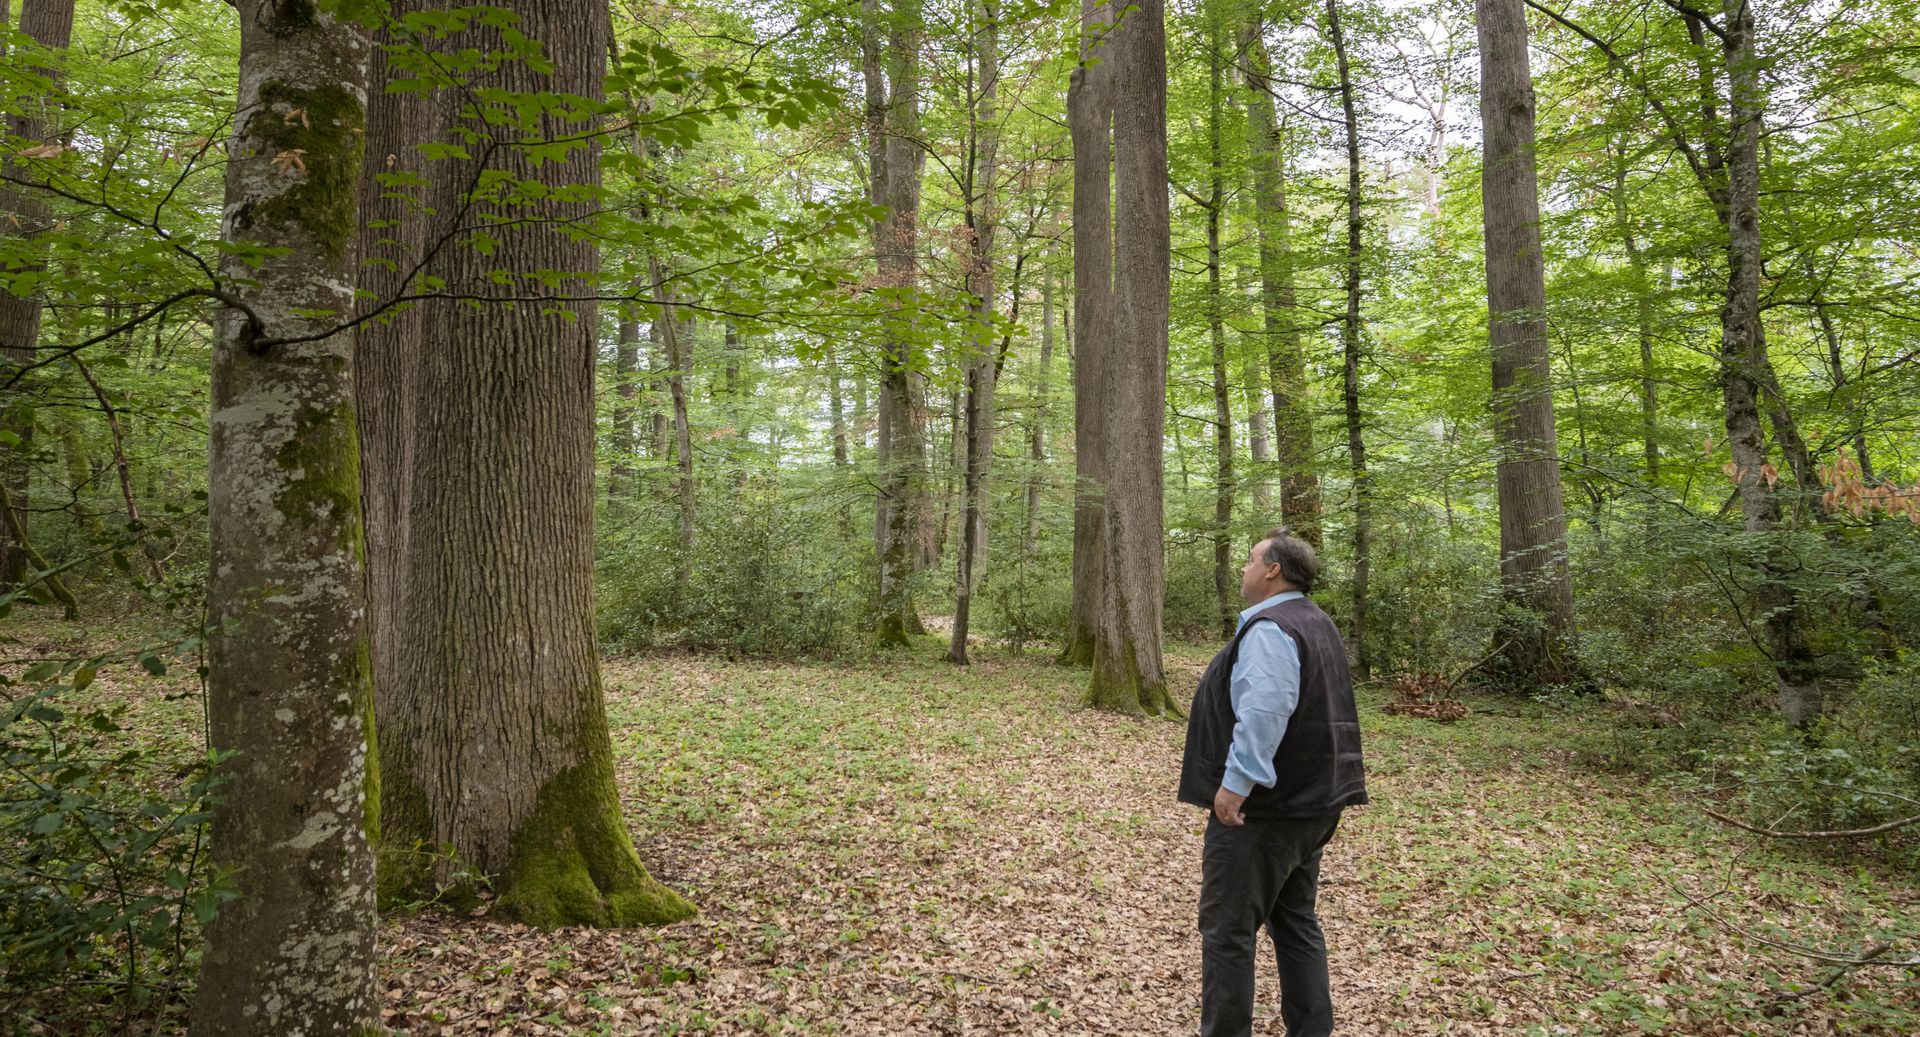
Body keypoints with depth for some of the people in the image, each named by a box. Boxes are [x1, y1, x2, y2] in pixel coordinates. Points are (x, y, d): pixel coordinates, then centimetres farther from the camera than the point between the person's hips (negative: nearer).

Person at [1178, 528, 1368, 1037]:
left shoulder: (1269, 629, -18)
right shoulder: (1317, 623, 15)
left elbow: (1263, 713, -31)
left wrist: (1237, 782, -29)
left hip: (1263, 806, -10)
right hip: (1312, 801, 10)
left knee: (1227, 929, 0)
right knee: (1296, 921, 18)